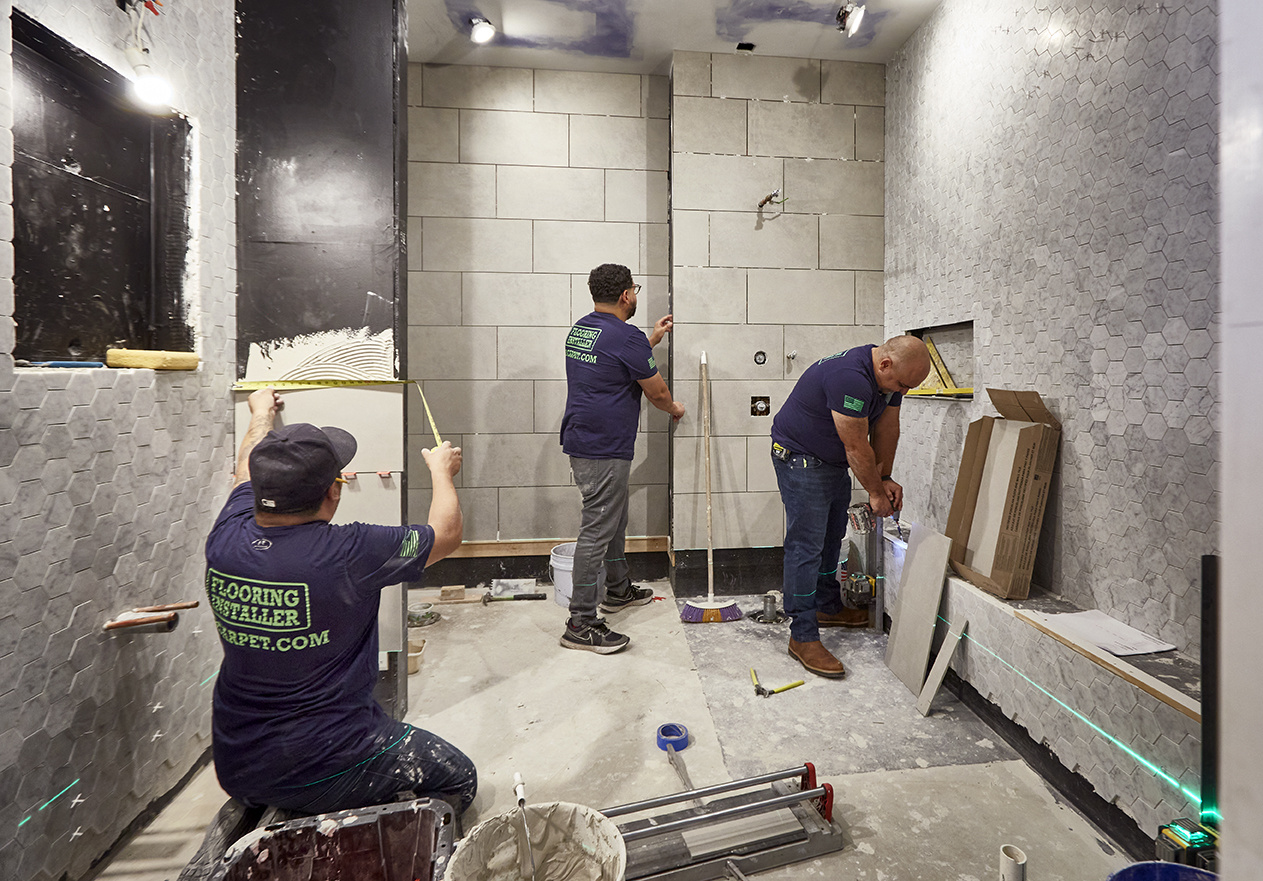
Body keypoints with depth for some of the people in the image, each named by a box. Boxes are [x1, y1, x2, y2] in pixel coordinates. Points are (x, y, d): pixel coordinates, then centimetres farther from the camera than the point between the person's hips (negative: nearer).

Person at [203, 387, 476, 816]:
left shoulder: (225, 542, -11)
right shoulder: (349, 554, -27)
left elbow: (247, 472, 14)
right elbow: (446, 533, -9)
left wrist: (261, 415, 33)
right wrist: (441, 470, 10)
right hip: (321, 772, -7)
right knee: (458, 777, 11)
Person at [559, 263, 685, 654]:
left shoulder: (579, 330, 12)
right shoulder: (625, 336, -16)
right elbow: (656, 391, -6)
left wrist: (652, 338, 33)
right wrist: (674, 408, 15)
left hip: (582, 441, 10)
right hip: (604, 450, -10)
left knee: (614, 519, 23)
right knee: (597, 530, -5)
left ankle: (618, 590, 39)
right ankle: (581, 624, 3)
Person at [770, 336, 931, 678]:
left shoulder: (890, 375, -3)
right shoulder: (850, 378, -33)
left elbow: (886, 428, 6)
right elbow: (857, 448, -26)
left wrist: (886, 478, 4)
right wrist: (876, 493, -13)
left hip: (834, 461, 10)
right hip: (799, 457, -10)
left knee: (831, 538, 19)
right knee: (806, 546, -10)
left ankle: (827, 607, 37)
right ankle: (802, 637, -3)